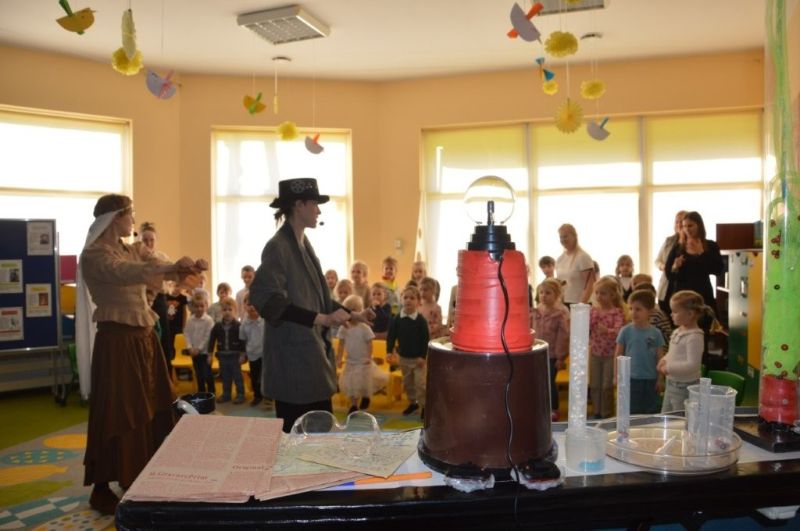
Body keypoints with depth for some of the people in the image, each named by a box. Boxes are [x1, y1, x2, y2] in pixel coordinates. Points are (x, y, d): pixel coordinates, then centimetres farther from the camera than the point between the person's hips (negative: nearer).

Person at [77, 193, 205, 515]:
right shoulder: (94, 254, -10)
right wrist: (173, 267, -42)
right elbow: (126, 274, -30)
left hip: (144, 338, 8)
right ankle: (103, 490, 14)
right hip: (117, 341, -8)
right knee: (118, 414, 0)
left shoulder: (132, 251, 14)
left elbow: (158, 267, 5)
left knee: (150, 409, 12)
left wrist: (186, 268, -17)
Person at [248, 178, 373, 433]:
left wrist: (353, 314, 20)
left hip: (313, 351, 9)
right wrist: (320, 319, -27)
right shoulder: (277, 247, -15)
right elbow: (267, 300, -25)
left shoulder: (304, 245, 12)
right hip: (293, 358, -9)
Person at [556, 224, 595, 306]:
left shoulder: (583, 257, -7)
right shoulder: (560, 259, 12)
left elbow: (590, 283, -11)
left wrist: (583, 304, -19)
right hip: (562, 304, 6)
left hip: (577, 305, -6)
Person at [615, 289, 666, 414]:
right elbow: (618, 355, 0)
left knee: (651, 412, 12)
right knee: (631, 413, 7)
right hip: (631, 379, -1)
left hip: (651, 380, 2)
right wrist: (617, 376, 0)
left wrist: (660, 379, 2)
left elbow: (660, 358, 3)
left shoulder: (656, 333, -3)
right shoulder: (625, 331, -6)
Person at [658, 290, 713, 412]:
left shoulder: (694, 337, -21)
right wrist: (665, 360, 1)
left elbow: (693, 364, -25)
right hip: (671, 383, 9)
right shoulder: (678, 331, 6)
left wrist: (669, 368, -22)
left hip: (685, 387, -9)